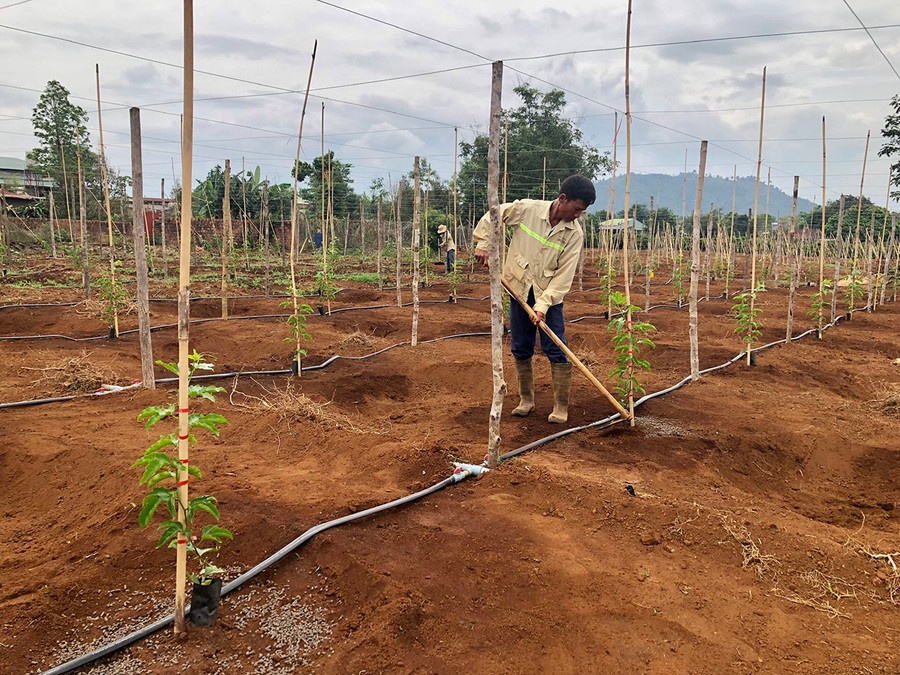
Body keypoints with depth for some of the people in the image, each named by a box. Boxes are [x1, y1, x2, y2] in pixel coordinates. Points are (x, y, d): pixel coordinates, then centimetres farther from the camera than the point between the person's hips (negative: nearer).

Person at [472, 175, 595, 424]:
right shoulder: (527, 209, -12)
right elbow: (492, 217, 2)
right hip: (519, 290, 1)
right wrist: (483, 244, -6)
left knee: (557, 351, -5)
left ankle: (561, 406, 6)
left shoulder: (575, 234, -12)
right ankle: (526, 400, 23)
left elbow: (564, 276, -14)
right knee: (521, 349, 8)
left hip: (549, 295, -1)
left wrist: (543, 305, -21)